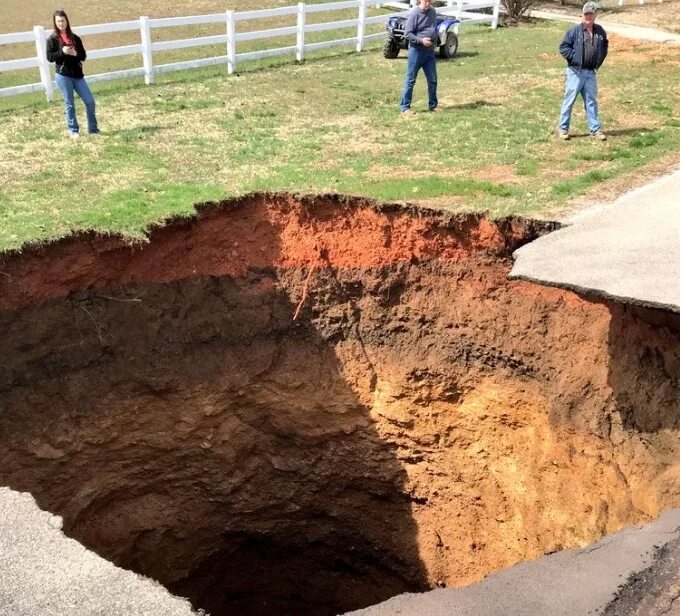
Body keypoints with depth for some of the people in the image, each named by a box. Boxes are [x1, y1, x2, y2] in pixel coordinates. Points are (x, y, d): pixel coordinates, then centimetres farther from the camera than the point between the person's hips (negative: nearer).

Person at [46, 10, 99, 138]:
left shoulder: (75, 38, 9)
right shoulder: (52, 39, 0)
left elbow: (83, 55, 7)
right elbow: (50, 57, -6)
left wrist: (75, 53, -14)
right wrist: (62, 52, -20)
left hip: (77, 75, 3)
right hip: (63, 76, -3)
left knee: (90, 101, 0)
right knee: (69, 104, 1)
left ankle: (93, 129, 12)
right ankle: (73, 130, 12)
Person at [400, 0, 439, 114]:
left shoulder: (433, 12, 9)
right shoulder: (414, 13, -12)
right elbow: (407, 34, -14)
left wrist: (434, 41, 13)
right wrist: (421, 40, -24)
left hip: (430, 52, 7)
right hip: (416, 51, -6)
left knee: (433, 80, 10)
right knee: (410, 80, -1)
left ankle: (433, 105, 21)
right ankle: (405, 107, 4)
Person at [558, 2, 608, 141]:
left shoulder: (600, 31, 8)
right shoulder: (574, 31, -7)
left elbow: (605, 46, 23)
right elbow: (563, 47, -8)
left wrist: (600, 60, 13)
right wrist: (574, 58, -12)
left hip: (591, 72, 5)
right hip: (575, 72, -4)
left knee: (591, 101, 9)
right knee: (569, 100, 0)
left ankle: (595, 129, 13)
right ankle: (563, 129, 8)